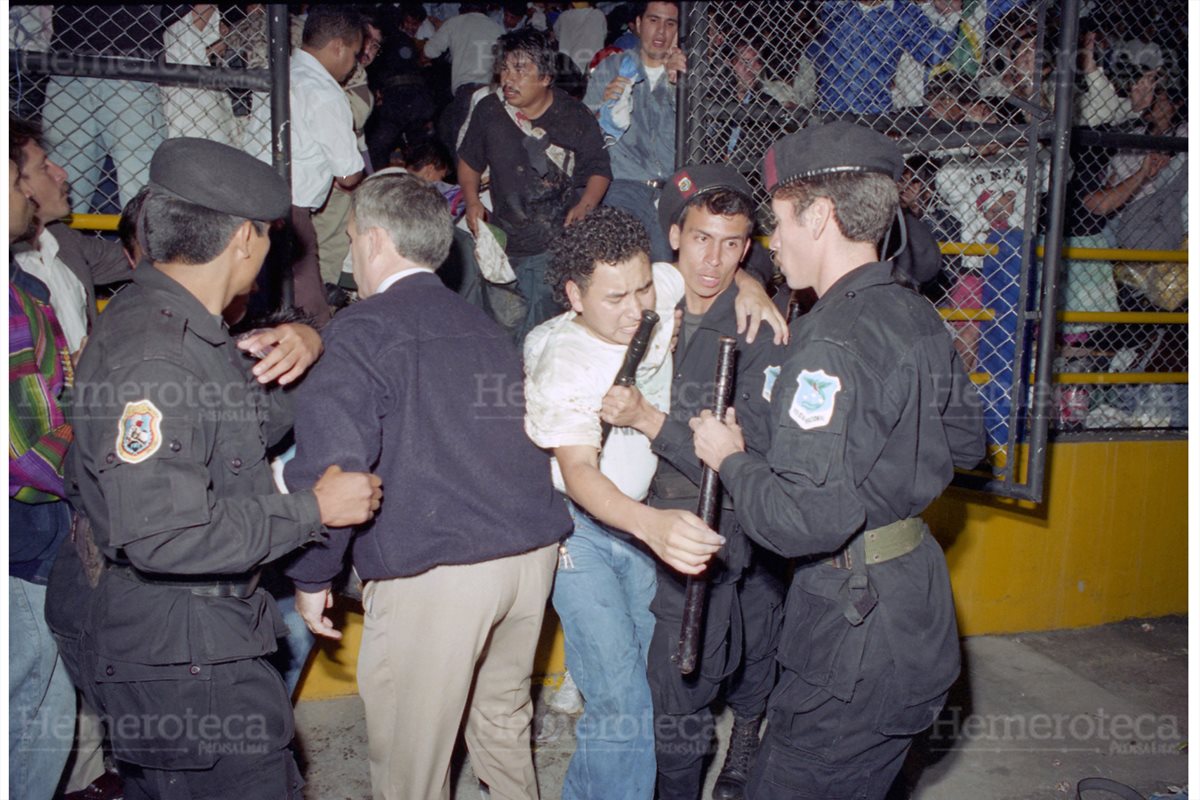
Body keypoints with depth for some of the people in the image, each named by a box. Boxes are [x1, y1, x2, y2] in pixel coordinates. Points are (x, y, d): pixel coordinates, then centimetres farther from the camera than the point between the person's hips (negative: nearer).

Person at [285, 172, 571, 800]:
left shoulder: (362, 330, -6)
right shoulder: (479, 324, 17)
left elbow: (331, 462, -17)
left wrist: (310, 576, -6)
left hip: (432, 573, -7)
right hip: (532, 553, 7)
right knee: (504, 726, 24)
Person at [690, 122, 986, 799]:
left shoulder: (831, 344, -24)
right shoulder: (921, 317, 5)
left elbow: (805, 520, -29)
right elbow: (966, 444, 18)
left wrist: (732, 459, -13)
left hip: (858, 634, -10)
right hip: (921, 609, 10)